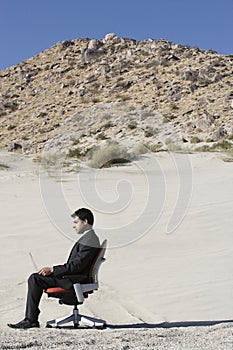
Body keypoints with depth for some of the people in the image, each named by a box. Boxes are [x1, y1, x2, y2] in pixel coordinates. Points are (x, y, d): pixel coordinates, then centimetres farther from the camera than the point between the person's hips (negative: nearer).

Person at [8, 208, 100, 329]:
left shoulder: (89, 240, -18)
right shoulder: (91, 238, 15)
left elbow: (76, 266, -23)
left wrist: (52, 269, -16)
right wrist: (52, 270, 6)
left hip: (75, 281, -11)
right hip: (76, 277, 11)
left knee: (35, 279, -13)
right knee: (34, 277, 11)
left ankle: (31, 320, -8)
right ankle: (30, 318, 8)